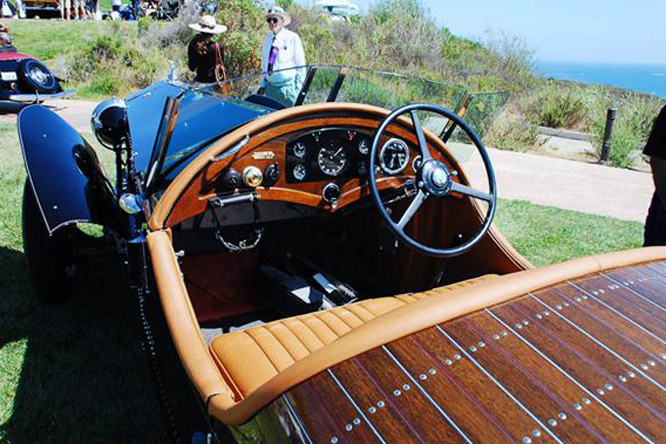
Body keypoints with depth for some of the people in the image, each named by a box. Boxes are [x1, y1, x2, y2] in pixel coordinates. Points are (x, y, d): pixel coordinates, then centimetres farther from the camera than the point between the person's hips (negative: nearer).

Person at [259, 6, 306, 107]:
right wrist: (263, 85, 15)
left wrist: (298, 87, -7)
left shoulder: (292, 37, -4)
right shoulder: (268, 39, 13)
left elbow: (301, 64, -3)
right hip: (270, 86, 5)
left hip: (288, 87, -5)